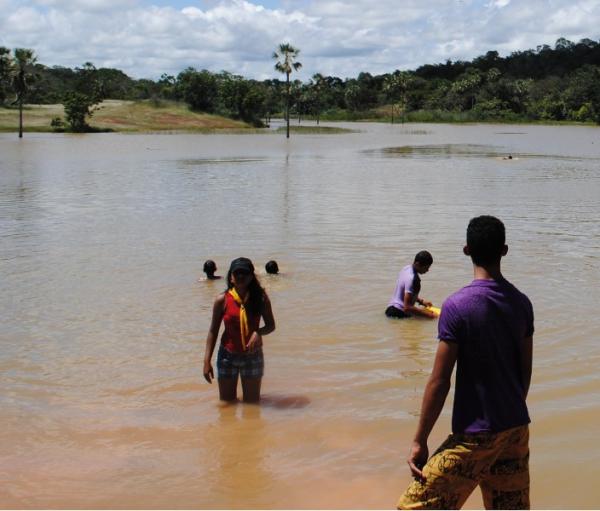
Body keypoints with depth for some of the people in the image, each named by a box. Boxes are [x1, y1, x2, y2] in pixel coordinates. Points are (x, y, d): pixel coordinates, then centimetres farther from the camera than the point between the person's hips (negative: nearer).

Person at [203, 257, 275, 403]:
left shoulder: (260, 298, -8)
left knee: (252, 402, 10)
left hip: (252, 356, 0)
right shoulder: (222, 300, -10)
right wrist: (207, 361, -9)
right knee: (226, 402, 10)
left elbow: (271, 325, 2)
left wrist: (258, 333, -22)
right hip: (227, 356, 0)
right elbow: (213, 331, -4)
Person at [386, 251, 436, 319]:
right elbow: (407, 307, -24)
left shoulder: (406, 268, 7)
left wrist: (421, 301, 15)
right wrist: (428, 314, -20)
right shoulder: (412, 279, -21)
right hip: (399, 313, -10)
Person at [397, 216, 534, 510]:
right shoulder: (522, 304, 2)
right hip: (517, 430, 7)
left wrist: (419, 442, -7)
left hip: (475, 435, -6)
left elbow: (439, 382, -14)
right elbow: (525, 373, 10)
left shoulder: (457, 306, -16)